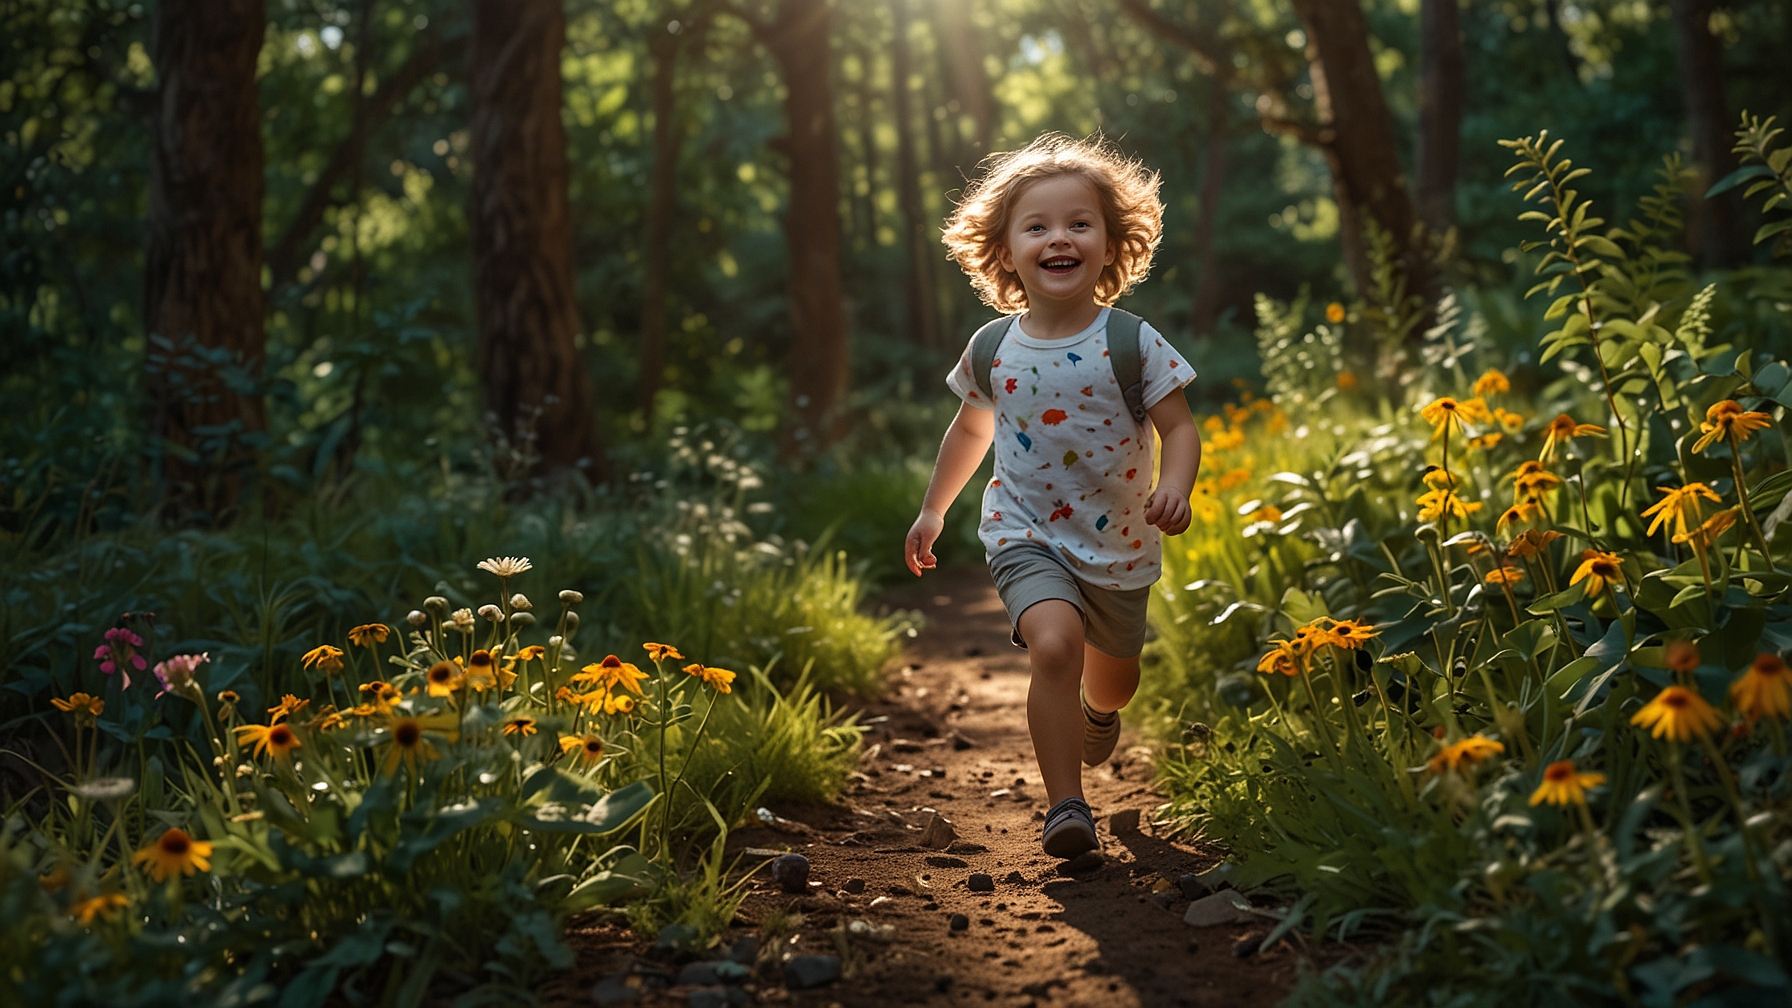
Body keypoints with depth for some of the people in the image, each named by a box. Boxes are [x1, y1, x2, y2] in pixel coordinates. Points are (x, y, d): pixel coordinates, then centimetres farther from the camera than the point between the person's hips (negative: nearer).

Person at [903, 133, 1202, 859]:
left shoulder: (1132, 343, -11)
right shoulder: (991, 350, -4)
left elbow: (1179, 426, -8)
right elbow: (972, 429, 13)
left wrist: (1174, 487, -29)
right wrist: (934, 509, 20)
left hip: (1120, 546, 1)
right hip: (1027, 540, -1)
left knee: (1112, 676, 21)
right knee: (1053, 644, -28)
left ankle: (1095, 711, 60)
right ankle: (1065, 806, -19)